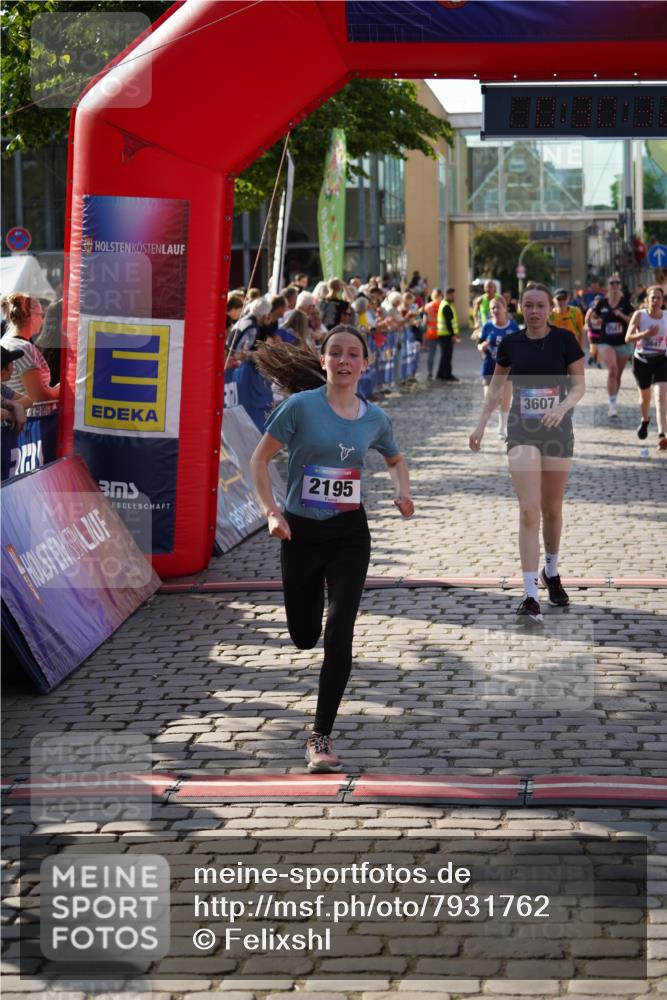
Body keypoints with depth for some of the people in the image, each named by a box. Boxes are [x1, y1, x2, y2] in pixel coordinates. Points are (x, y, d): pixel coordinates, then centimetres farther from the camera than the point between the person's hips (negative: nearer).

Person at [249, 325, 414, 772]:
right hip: (300, 533, -1)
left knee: (339, 633, -14)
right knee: (304, 636, 14)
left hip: (349, 534, 1)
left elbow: (396, 458, 22)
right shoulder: (301, 406, -9)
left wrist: (403, 491, 1)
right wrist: (272, 512, -14)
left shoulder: (374, 417, 2)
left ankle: (321, 736, -4)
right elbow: (261, 458, -3)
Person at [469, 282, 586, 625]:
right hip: (521, 431, 0)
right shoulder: (511, 343, 2)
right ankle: (530, 596, -15)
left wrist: (562, 406, -20)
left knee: (552, 509, 11)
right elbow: (496, 385, 13)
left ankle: (551, 572, 38)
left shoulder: (564, 340, -3)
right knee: (528, 510, -11)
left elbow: (579, 384, -1)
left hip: (557, 429, 0)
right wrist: (481, 423, 8)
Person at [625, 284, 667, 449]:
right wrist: (645, 334, -28)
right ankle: (645, 420, 50)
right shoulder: (639, 315, -8)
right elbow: (628, 338, -15)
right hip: (641, 360, 0)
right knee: (645, 396, 18)